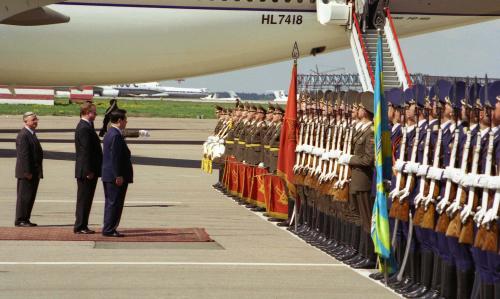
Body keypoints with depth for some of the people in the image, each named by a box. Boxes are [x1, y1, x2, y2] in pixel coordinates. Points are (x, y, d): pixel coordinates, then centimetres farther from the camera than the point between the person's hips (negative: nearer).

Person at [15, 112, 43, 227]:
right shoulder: (23, 135, -14)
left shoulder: (32, 134, 18)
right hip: (26, 172, -9)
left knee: (30, 197, 11)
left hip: (34, 172, 9)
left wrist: (38, 172, 18)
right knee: (24, 196, -6)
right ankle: (20, 220, -2)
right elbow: (24, 155, -20)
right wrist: (27, 172, -23)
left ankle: (25, 219, 16)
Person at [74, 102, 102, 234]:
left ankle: (82, 226, 19)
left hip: (87, 171, 10)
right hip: (86, 171, -10)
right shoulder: (84, 128, -17)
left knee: (85, 199, 13)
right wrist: (89, 171, -22)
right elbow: (85, 151, -21)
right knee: (84, 199, -4)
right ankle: (80, 227, 1)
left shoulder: (86, 126, 16)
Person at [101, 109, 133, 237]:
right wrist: (118, 176, -21)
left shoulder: (110, 134, 14)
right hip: (116, 177, -11)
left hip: (109, 176, 11)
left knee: (110, 202, 15)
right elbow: (115, 157, -22)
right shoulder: (116, 135, -18)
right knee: (115, 203, -6)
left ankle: (108, 229, 20)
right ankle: (109, 230, -3)